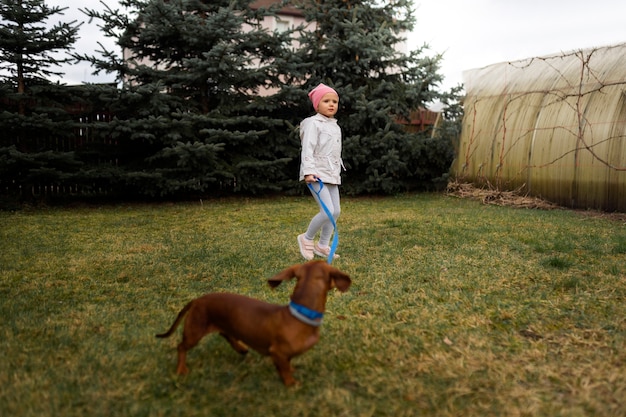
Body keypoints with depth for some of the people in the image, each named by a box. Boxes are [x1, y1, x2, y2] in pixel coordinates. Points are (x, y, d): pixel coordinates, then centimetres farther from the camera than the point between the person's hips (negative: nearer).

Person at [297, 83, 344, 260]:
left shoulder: (336, 126, 17)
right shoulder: (313, 123, -9)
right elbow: (308, 149, -17)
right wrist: (308, 171, -27)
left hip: (332, 175, 9)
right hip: (317, 174, -9)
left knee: (336, 211, 7)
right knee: (327, 211, -16)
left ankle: (322, 245, 21)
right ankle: (307, 238, 7)